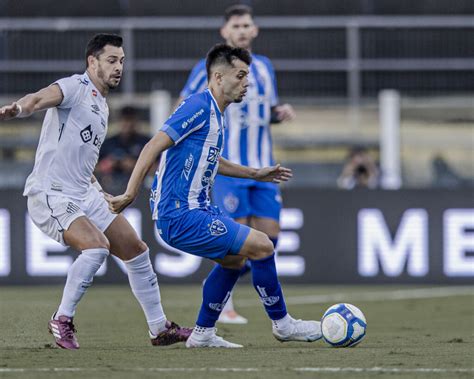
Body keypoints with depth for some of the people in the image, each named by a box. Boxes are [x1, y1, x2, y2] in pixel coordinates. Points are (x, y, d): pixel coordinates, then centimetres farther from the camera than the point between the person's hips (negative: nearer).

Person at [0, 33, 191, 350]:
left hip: (85, 196, 9)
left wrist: (102, 195, 26)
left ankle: (160, 329, 23)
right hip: (51, 195, -9)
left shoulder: (102, 106, 18)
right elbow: (42, 98, -33)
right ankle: (62, 321, -14)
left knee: (137, 251, 10)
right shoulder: (76, 87, -10)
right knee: (97, 246, -29)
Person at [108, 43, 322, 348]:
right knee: (261, 246, -10)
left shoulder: (215, 114, 15)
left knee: (235, 258, 24)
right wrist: (130, 195, -24)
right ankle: (282, 324, 4)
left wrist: (255, 174, 33)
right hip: (181, 216, -11)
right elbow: (154, 147, -21)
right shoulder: (199, 106, -16)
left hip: (196, 210, 11)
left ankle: (203, 334, 26)